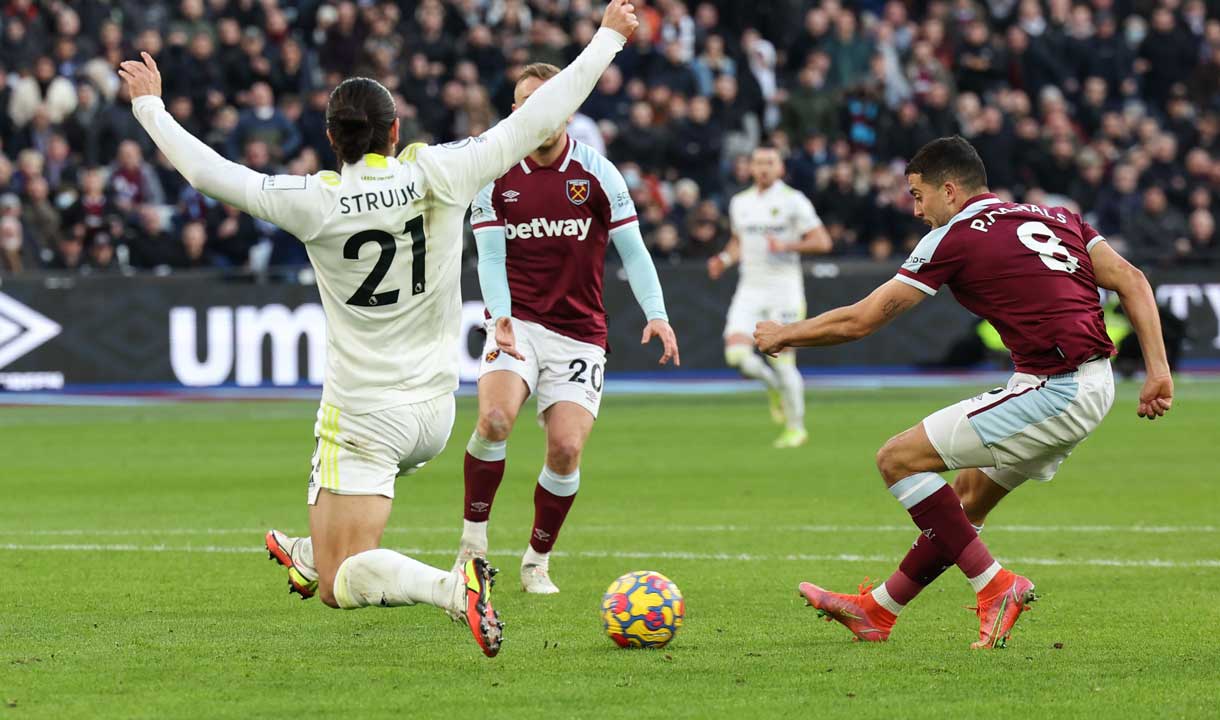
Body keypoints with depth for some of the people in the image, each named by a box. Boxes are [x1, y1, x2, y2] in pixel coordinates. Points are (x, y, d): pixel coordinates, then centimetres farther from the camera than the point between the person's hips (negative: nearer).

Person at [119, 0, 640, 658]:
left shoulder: (314, 203, -13)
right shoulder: (438, 175, -9)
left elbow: (208, 171, -4)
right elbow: (537, 120, -6)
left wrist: (149, 105, 12)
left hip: (362, 417, -5)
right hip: (435, 408, 5)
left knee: (342, 587, -7)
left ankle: (455, 588, -31)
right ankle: (312, 556, 59)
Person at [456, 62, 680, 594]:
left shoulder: (596, 173, -1)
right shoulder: (495, 176, 1)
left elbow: (632, 250, 1)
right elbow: (490, 257, -2)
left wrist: (656, 314, -13)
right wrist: (501, 316, -20)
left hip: (580, 333, 0)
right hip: (519, 324, 0)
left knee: (566, 448, -11)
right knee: (495, 418, -26)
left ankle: (537, 560, 10)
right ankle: (473, 541, -10)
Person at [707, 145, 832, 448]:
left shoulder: (793, 201, -4)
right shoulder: (740, 202, 12)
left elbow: (822, 241, -8)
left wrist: (787, 245, -21)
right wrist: (724, 260, 6)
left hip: (784, 289, -4)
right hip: (750, 289, 4)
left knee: (782, 360, -5)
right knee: (736, 353, -13)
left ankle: (796, 427, 11)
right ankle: (773, 387, 19)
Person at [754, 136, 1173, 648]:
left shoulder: (956, 237, -4)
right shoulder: (1055, 217, 16)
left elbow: (860, 320, -1)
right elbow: (1131, 280, 9)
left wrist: (784, 335, 14)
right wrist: (1158, 370, 8)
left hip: (1054, 391, -9)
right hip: (1094, 389, 9)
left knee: (899, 458, -2)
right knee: (968, 496, 22)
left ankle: (995, 586, -3)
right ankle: (876, 611, 32)